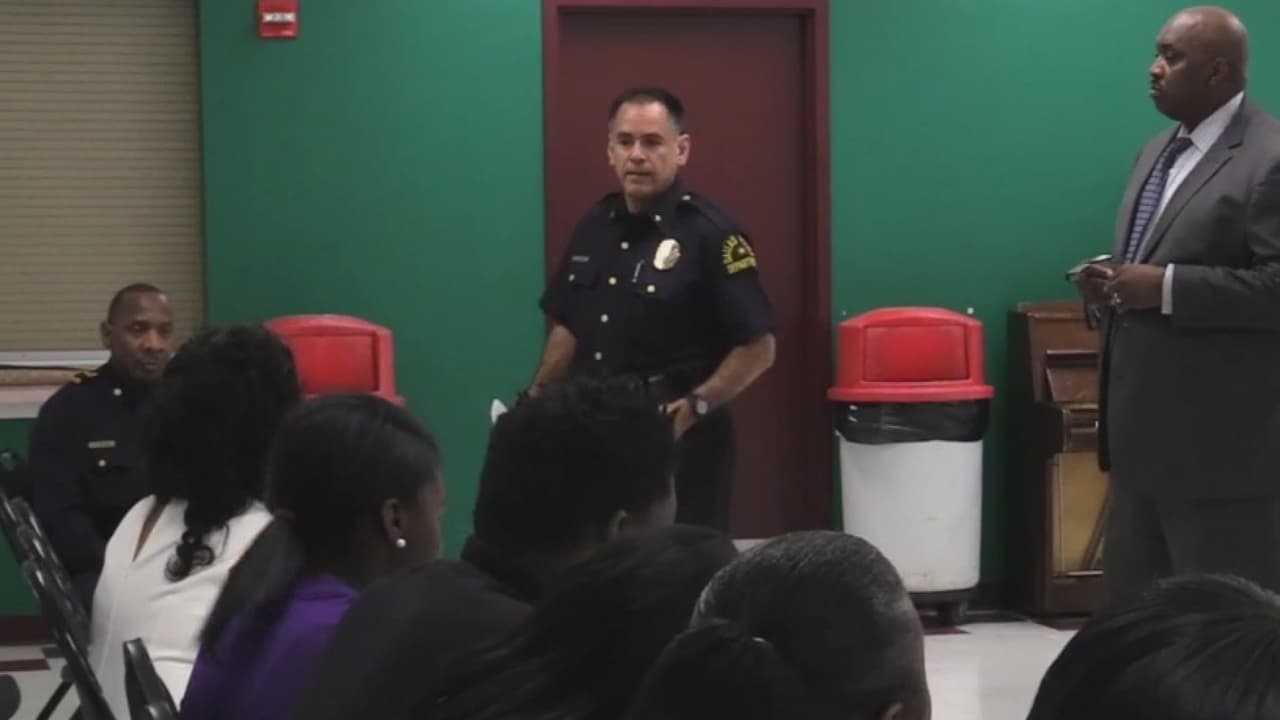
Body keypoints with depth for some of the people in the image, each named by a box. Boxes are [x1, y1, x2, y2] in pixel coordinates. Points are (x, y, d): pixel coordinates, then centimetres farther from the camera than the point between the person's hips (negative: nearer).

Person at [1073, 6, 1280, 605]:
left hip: (1220, 433, -10)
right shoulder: (1158, 150, 17)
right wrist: (1112, 284, 4)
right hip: (1144, 426, 10)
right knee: (1132, 597, 14)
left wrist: (1166, 288, -22)